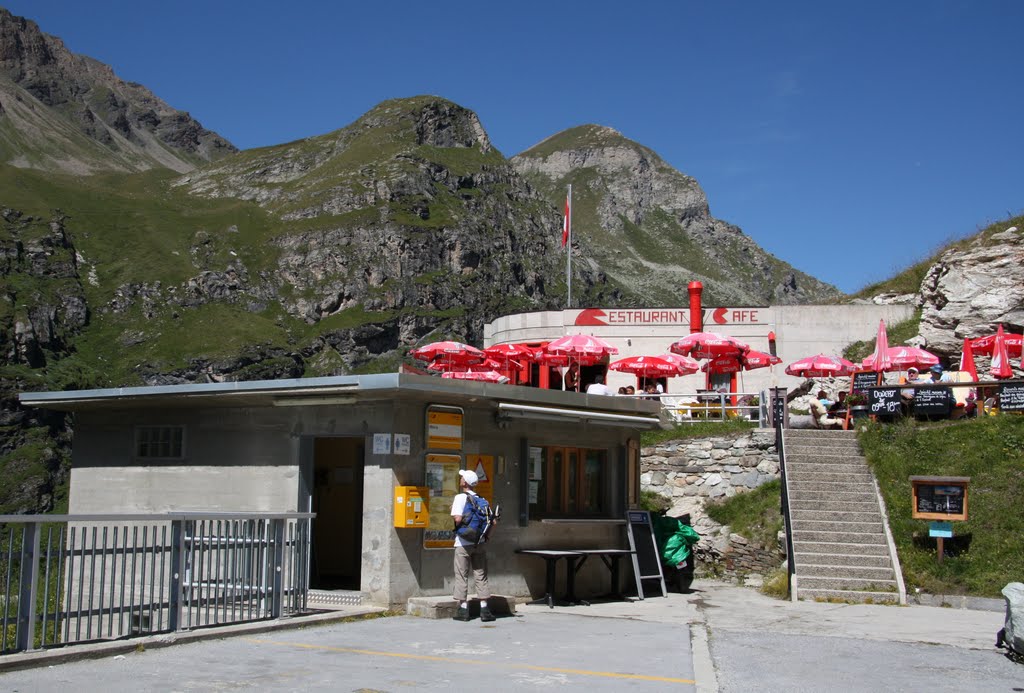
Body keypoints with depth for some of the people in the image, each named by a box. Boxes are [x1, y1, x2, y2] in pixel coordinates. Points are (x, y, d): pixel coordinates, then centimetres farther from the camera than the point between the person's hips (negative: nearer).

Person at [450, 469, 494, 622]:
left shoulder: (460, 497, -9)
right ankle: (484, 609, 6)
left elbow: (458, 518, -21)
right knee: (481, 575, 7)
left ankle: (463, 609, 5)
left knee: (462, 575, 4)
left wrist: (452, 513, -1)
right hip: (479, 543, 4)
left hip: (463, 543, -4)